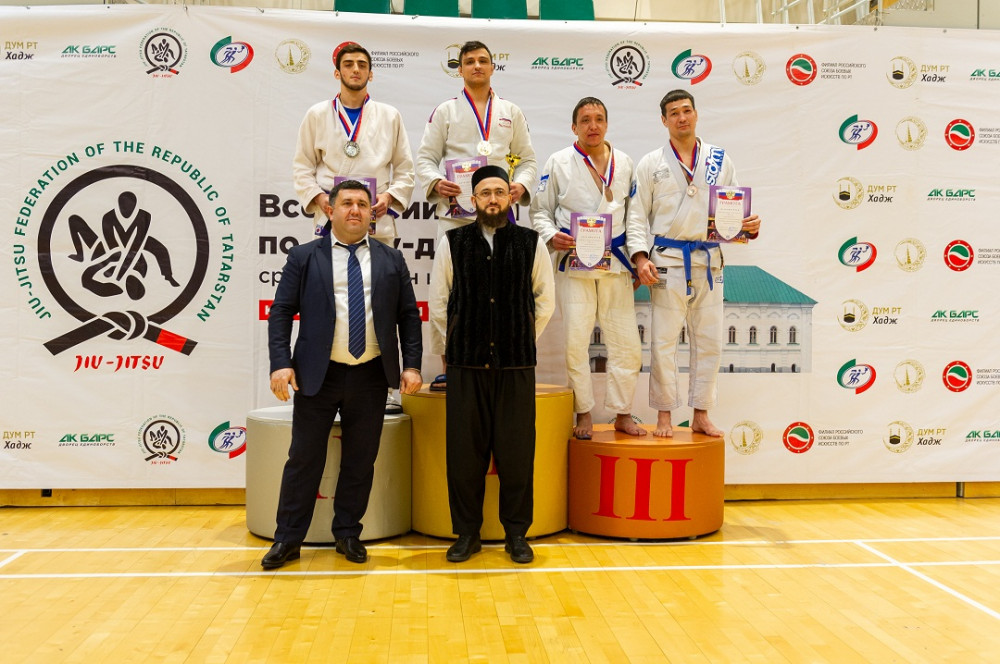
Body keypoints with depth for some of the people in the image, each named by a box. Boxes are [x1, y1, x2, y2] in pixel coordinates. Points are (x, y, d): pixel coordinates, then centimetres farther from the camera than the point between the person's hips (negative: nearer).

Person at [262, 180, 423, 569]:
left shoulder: (391, 260, 9)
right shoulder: (304, 257, 4)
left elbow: (408, 315, 8)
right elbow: (281, 312, 1)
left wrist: (412, 365, -2)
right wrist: (281, 363, -11)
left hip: (371, 376, 2)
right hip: (318, 375, -2)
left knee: (360, 460, 9)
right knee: (304, 458, 4)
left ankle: (348, 534, 24)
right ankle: (288, 539, 16)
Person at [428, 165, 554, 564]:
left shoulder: (531, 244, 5)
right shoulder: (452, 243, 5)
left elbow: (544, 302, 13)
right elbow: (438, 304, 10)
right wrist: (447, 351, 11)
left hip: (516, 365, 0)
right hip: (465, 365, 0)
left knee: (516, 453, 3)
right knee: (464, 452, 4)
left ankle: (516, 533, 16)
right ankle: (467, 532, 17)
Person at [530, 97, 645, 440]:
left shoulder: (624, 163, 13)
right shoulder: (558, 163, 5)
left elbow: (635, 213, 16)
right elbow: (540, 210, 7)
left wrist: (639, 252, 4)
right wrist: (551, 236, -12)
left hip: (615, 263, 3)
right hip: (574, 261, -2)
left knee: (626, 342, 3)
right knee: (576, 341, -3)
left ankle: (622, 413, 17)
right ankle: (584, 414, 11)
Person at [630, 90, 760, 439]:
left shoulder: (720, 159, 10)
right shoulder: (651, 163, 4)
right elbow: (637, 215, 2)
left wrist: (749, 226, -10)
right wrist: (640, 258, -9)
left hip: (709, 260, 3)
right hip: (668, 260, -2)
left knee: (709, 340, 6)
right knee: (664, 340, -1)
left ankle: (700, 415, 18)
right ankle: (664, 416, 11)